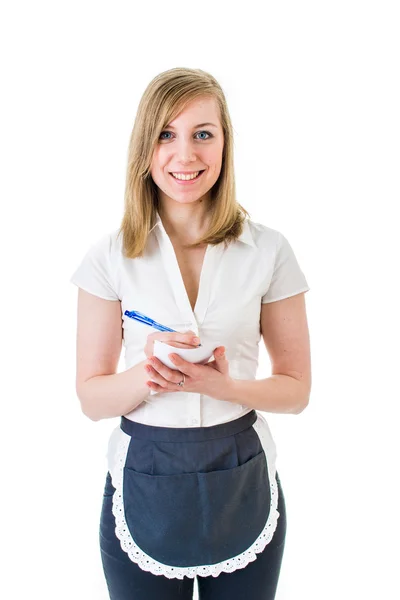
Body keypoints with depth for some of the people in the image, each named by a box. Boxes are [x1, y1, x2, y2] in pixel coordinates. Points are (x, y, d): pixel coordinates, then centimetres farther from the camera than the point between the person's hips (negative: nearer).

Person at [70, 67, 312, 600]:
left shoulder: (269, 251, -6)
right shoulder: (110, 256, -5)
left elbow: (297, 388, -1)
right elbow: (91, 397, -3)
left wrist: (226, 386, -20)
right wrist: (147, 374, -23)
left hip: (242, 484, 1)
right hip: (144, 485, 0)